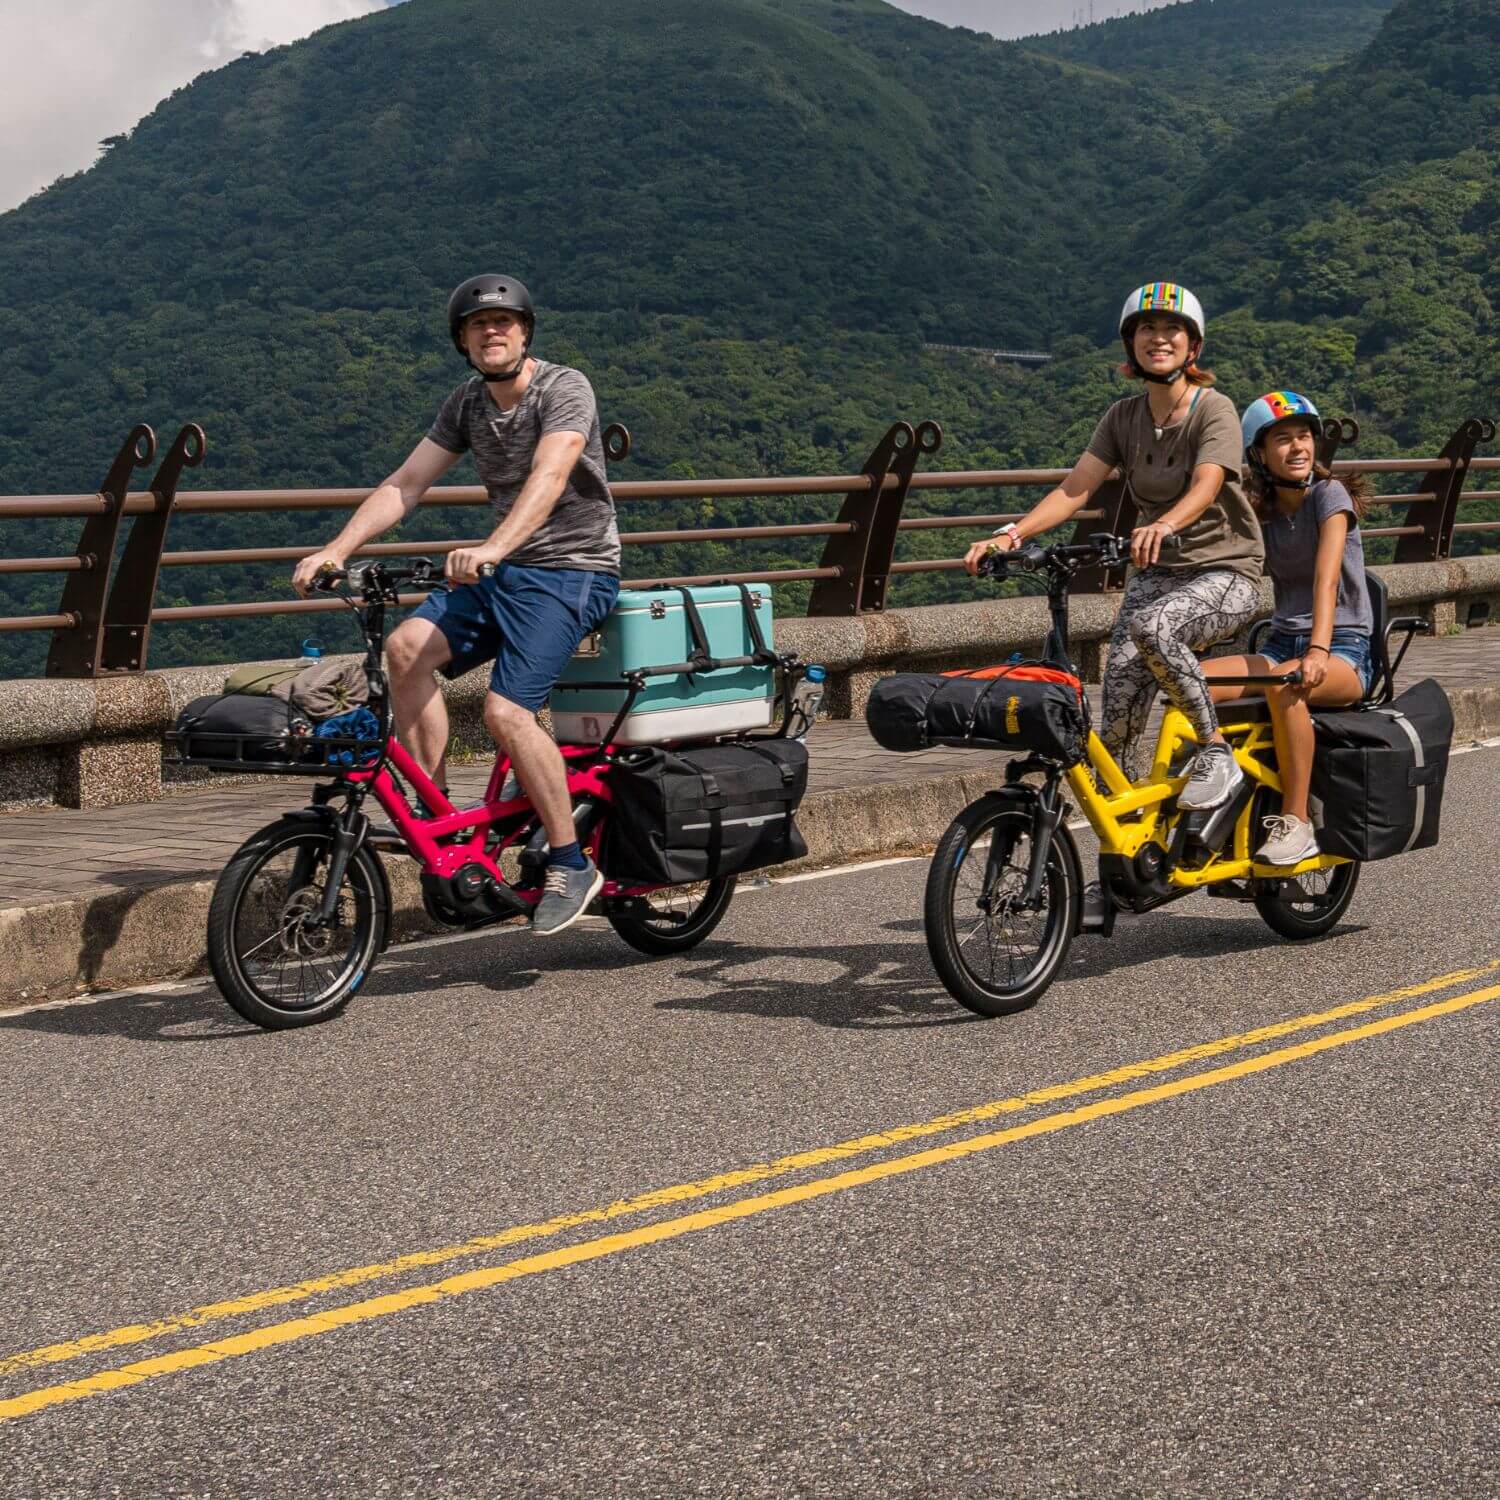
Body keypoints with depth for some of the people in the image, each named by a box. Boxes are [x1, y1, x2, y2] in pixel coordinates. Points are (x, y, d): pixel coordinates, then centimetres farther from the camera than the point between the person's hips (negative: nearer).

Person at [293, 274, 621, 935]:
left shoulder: (564, 388, -13)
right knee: (407, 647, -18)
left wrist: (493, 548, -48)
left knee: (506, 710, -23)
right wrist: (335, 550, -11)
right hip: (502, 570, 7)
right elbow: (405, 483, 4)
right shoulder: (467, 403, 8)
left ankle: (572, 866, -10)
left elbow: (549, 477, -31)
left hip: (572, 571, -7)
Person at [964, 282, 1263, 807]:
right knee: (1117, 722, -11)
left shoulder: (1215, 410, -11)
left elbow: (1206, 486, -28)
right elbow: (1075, 488, -6)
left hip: (1225, 573, -5)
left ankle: (1216, 754, -21)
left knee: (1150, 626, -37)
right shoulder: (1123, 417, 4)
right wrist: (1011, 534, -23)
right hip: (1156, 573, 5)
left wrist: (1163, 525, -50)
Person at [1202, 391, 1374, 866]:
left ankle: (1296, 824, -29)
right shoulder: (1259, 513, 10)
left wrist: (1319, 650, -38)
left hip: (1345, 651, -5)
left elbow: (1326, 578, -23)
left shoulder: (1329, 495, -9)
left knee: (1284, 686, -40)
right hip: (1281, 643, 5)